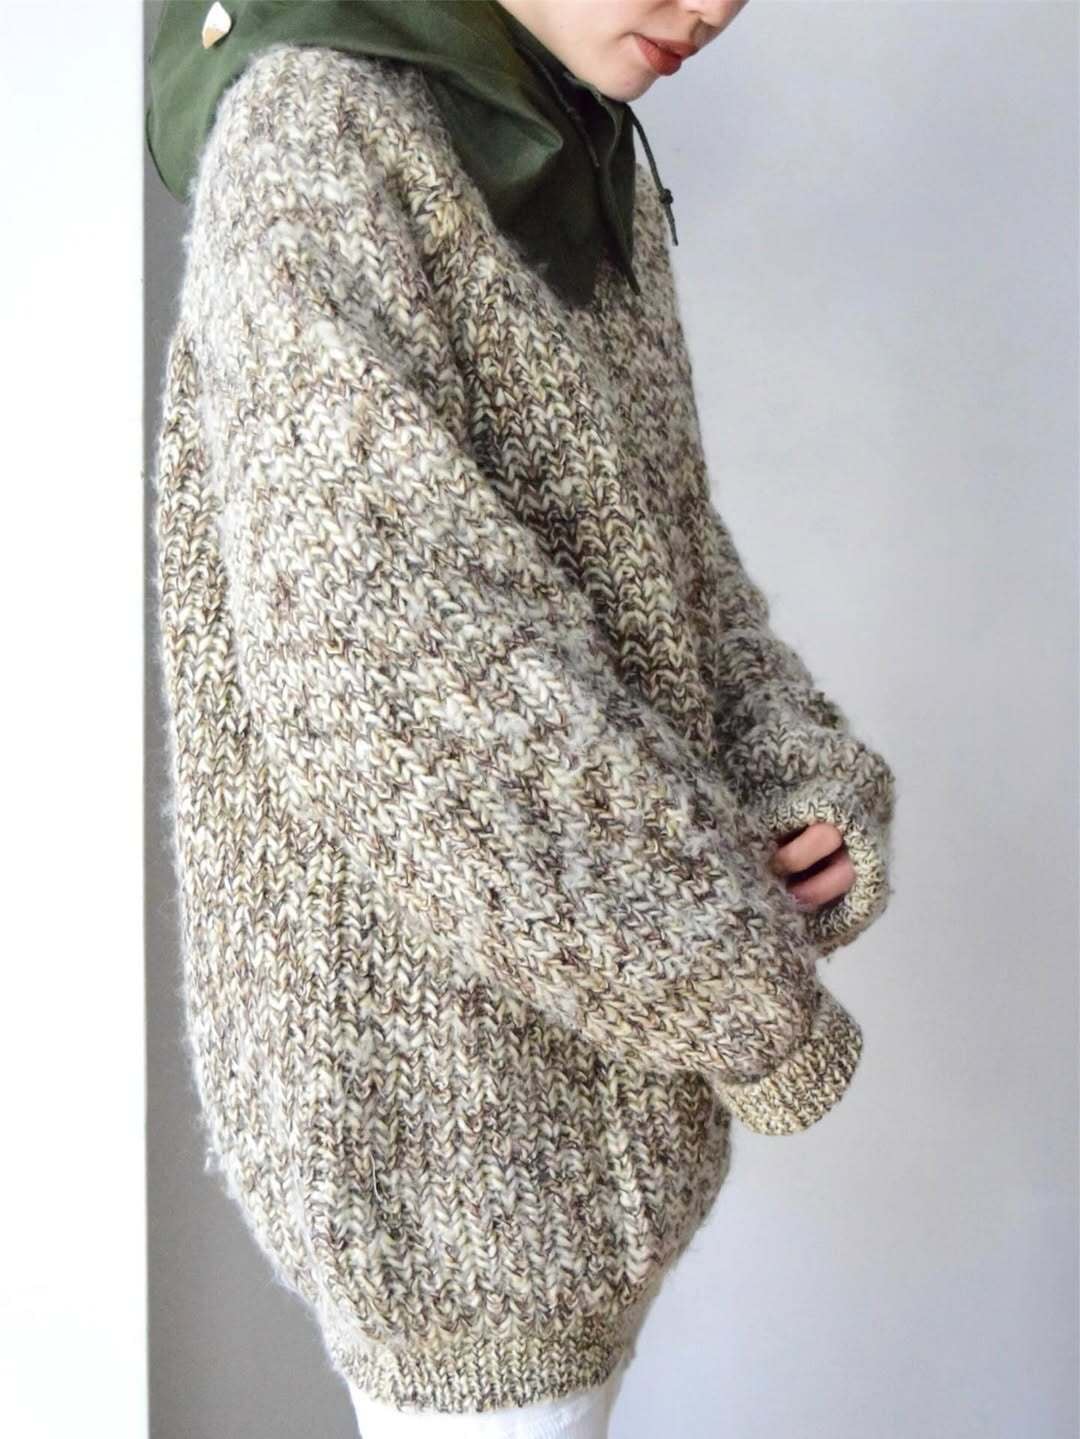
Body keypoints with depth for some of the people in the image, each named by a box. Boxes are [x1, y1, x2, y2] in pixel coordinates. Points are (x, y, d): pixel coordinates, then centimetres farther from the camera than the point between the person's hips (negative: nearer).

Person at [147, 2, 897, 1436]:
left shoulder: (596, 168, 8)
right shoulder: (313, 135, -16)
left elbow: (668, 557, 10)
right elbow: (389, 675, -26)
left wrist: (817, 783, -9)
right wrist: (752, 998, -18)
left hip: (600, 1031, 8)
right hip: (440, 1060, -8)